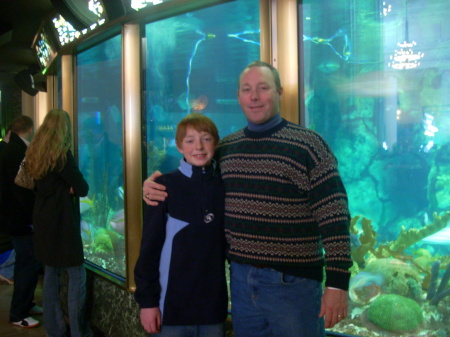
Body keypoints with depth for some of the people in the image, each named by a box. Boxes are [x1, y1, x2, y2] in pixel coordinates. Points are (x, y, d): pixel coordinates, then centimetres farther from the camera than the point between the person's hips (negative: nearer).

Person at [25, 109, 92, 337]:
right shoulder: (62, 153, -15)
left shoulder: (34, 153, 7)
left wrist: (66, 189, 3)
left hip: (44, 220, 8)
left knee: (51, 274, 14)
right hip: (62, 222, -8)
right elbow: (83, 189, -16)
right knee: (77, 276, -1)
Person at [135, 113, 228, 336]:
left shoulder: (226, 186, 2)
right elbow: (150, 246, -7)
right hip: (172, 305, -3)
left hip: (214, 305, 3)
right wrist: (147, 300, -8)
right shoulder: (166, 186, -7)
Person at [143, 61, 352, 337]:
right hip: (240, 280, 6)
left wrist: (337, 283, -17)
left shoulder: (308, 145, -9)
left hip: (293, 283, -5)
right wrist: (155, 189, 4)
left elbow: (334, 217, -13)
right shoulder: (226, 147, 8)